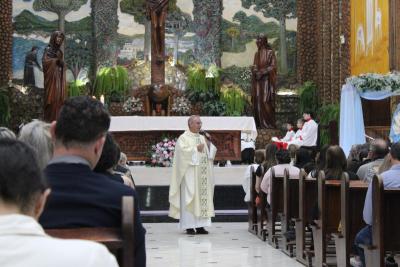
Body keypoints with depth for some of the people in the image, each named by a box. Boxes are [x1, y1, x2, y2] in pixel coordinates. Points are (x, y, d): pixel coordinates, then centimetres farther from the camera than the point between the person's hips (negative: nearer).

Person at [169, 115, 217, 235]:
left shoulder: (202, 138, 17)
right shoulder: (183, 138, -2)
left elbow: (212, 152, 15)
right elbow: (183, 150, -17)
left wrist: (209, 143, -1)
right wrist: (196, 149, -14)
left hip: (202, 174, 6)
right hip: (190, 174, -6)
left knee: (203, 197, 3)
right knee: (189, 198, -7)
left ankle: (200, 225, 6)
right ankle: (189, 226, -5)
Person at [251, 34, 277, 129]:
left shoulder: (270, 52, -5)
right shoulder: (257, 54, 14)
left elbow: (273, 66, -10)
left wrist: (262, 72, -18)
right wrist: (254, 69, -4)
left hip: (266, 81, -7)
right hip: (257, 82, 7)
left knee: (266, 103, -9)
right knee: (257, 103, 3)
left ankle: (269, 125, -4)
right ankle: (259, 125, 7)